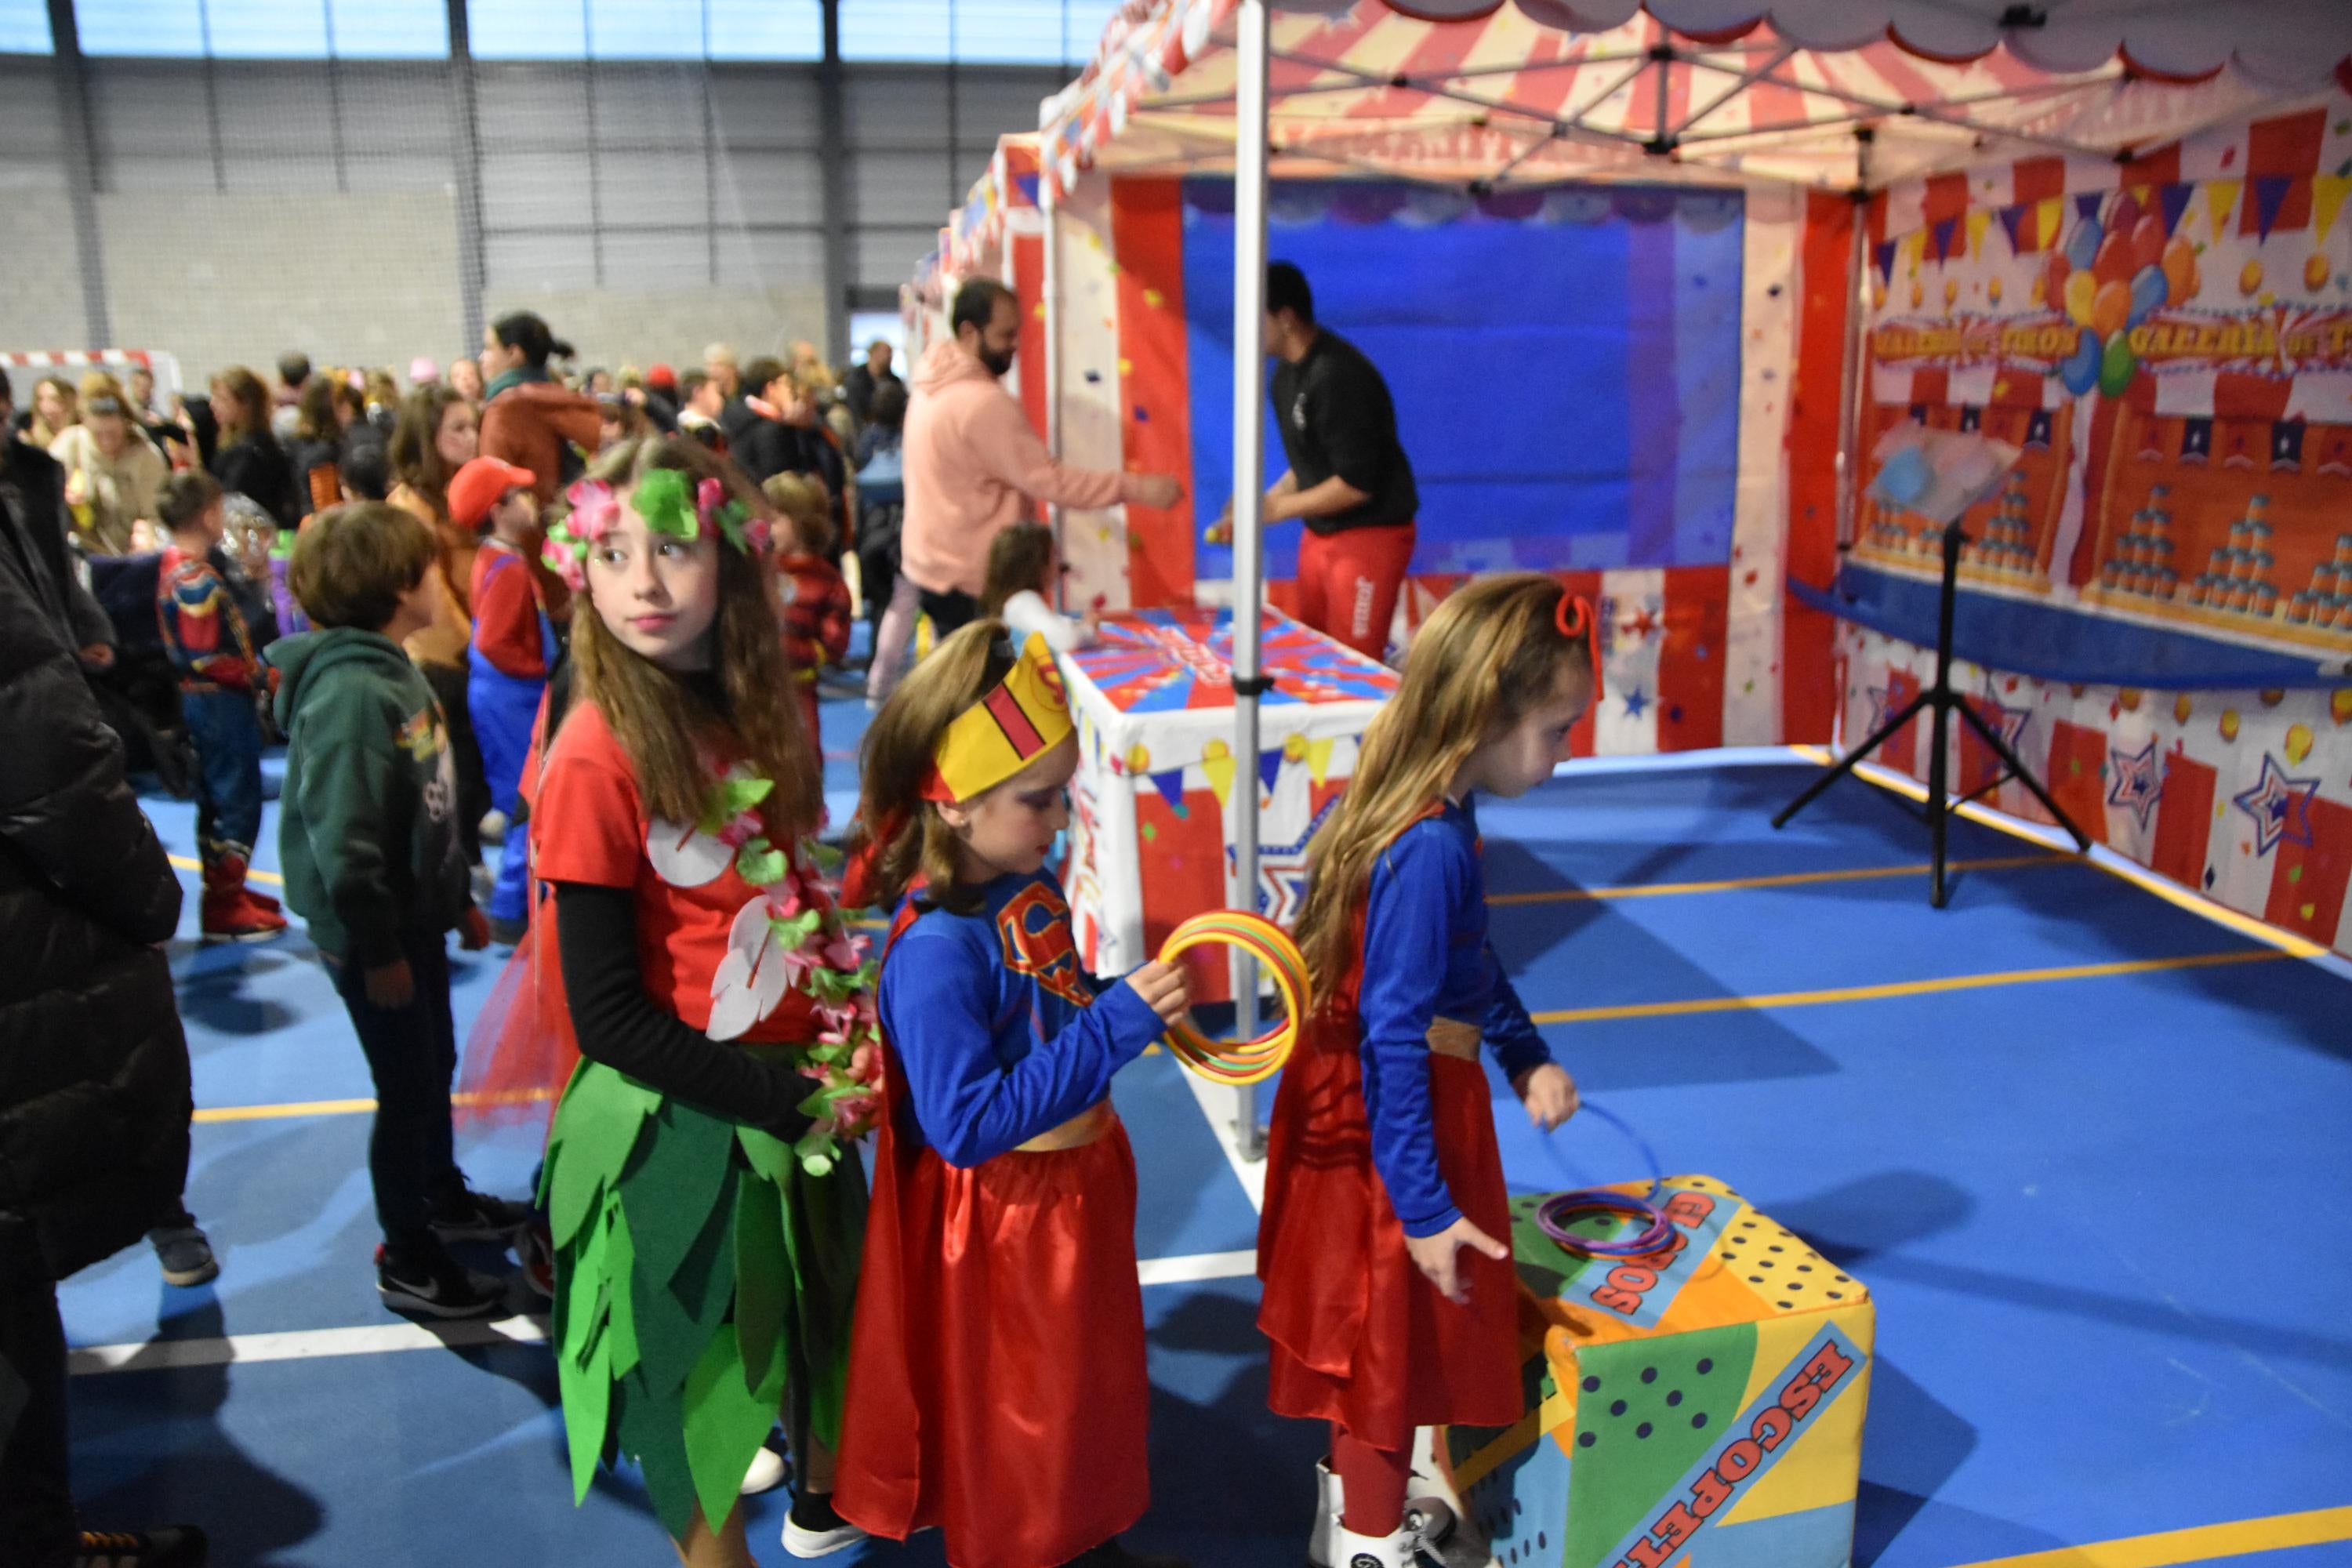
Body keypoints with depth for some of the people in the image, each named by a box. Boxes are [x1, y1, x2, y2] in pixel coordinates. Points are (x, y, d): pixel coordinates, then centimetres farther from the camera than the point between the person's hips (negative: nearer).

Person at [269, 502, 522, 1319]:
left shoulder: (394, 669, 6)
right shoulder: (349, 693, -25)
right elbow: (342, 841, -27)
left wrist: (460, 900, 18)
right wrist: (376, 951, -21)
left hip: (419, 915, 9)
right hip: (379, 936, -9)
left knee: (435, 1067, 24)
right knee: (408, 1092, 4)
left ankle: (444, 1196, 45)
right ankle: (407, 1263, 21)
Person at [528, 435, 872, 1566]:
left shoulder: (757, 712, 0)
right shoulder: (596, 758, -20)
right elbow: (610, 1017, -19)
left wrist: (847, 1046, -4)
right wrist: (783, 1096, -18)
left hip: (798, 1088, 7)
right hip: (681, 1122, -7)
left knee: (824, 1307, 26)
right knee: (700, 1356, 12)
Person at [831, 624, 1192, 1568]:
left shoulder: (1027, 885, -5)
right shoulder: (936, 949, -30)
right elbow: (968, 1127, -31)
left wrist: (1141, 1006, -5)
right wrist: (1118, 1026, -32)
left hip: (1075, 1180, 8)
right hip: (1001, 1223, -8)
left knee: (1095, 1381, 27)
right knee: (1016, 1423, 14)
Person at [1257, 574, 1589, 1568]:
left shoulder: (1437, 815, 2)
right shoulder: (1430, 849, -28)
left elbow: (1472, 964, 17)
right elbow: (1395, 1039, -27)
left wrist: (1527, 1058, 6)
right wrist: (1423, 1207, -21)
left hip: (1368, 1106, 9)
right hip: (1397, 1124, -9)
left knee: (1380, 1334, 25)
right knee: (1390, 1336, 9)